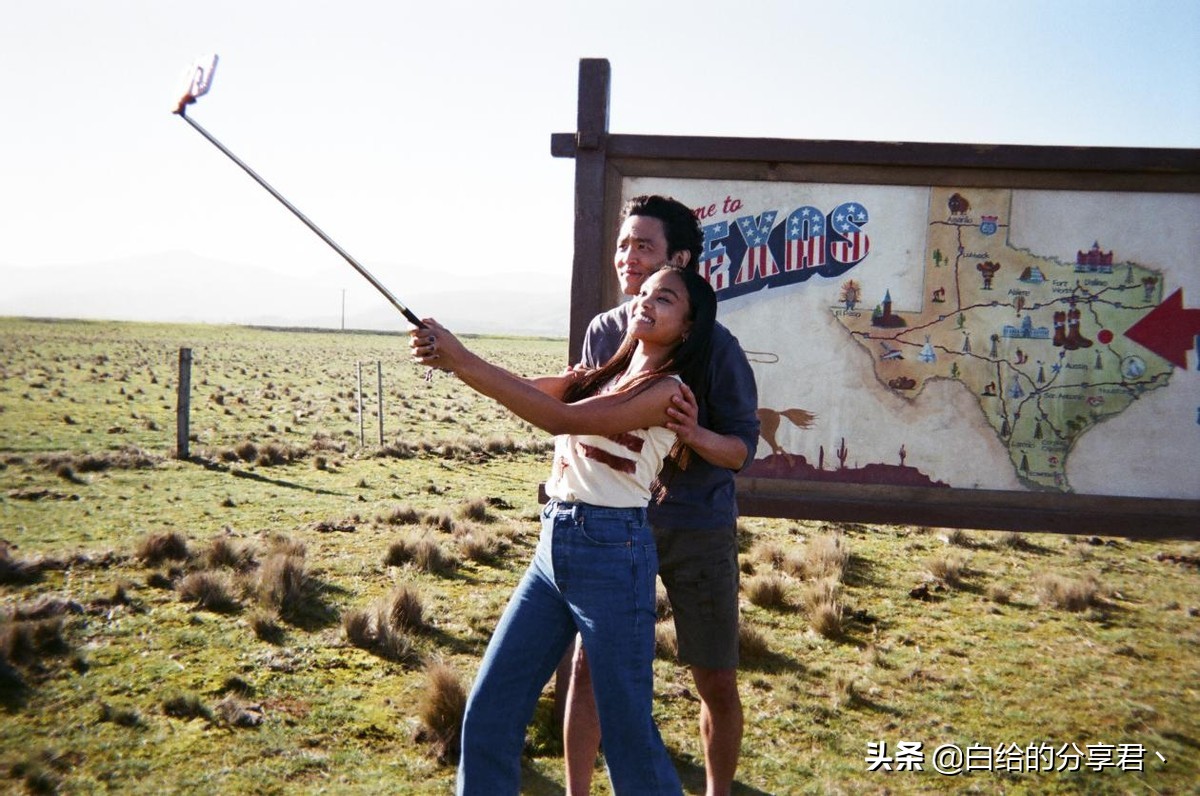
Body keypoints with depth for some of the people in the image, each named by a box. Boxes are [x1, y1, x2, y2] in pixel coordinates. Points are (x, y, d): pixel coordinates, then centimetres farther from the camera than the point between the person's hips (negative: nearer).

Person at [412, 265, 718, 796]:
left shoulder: (666, 390, -9)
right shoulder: (598, 375, 14)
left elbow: (561, 419, -20)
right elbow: (522, 390, 1)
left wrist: (464, 360, -22)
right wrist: (447, 359, -17)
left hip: (612, 553, -7)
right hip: (552, 547, 7)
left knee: (626, 727, 2)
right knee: (488, 711, 9)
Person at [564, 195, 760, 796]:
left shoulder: (714, 344, -11)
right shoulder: (604, 331, 1)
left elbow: (743, 448, -9)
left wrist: (695, 435, -29)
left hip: (699, 529, -2)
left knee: (716, 682, 6)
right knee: (588, 666, 0)